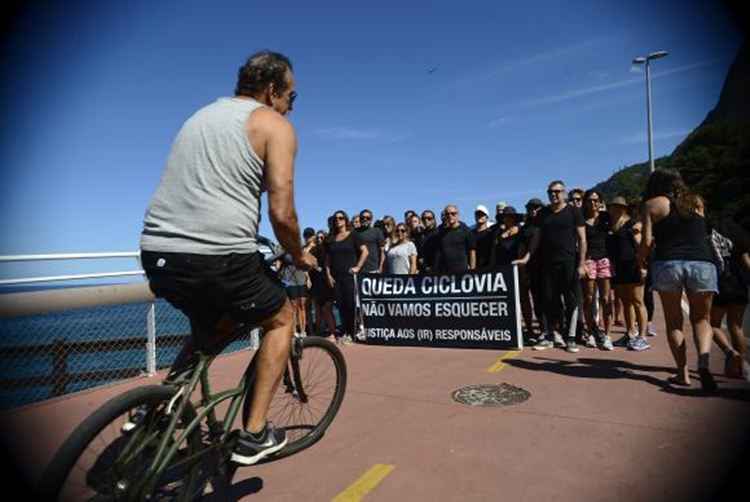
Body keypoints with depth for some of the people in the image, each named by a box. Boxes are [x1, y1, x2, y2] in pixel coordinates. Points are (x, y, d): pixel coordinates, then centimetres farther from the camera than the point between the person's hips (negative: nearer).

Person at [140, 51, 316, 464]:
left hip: (156, 252, 8)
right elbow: (282, 213, -10)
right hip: (219, 256, -7)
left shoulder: (201, 115, 24)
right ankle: (254, 435, 17)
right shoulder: (275, 125, 1)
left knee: (214, 326, 32)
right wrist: (299, 256, 9)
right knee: (281, 319, 18)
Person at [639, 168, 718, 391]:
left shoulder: (654, 204, 8)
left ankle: (683, 373, 8)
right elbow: (698, 235, 23)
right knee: (702, 318, 16)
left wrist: (641, 259, 16)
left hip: (668, 264, -2)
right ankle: (704, 361, -9)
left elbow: (647, 242, -2)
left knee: (674, 321, 12)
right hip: (702, 263, 2)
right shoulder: (696, 202, 20)